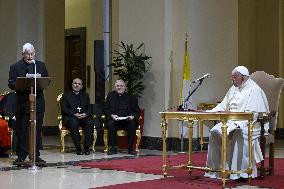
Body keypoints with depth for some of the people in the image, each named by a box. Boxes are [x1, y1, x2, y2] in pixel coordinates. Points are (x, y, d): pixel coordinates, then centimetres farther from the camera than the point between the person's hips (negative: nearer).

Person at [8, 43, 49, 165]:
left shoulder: (41, 65, 14)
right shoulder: (15, 67, 3)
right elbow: (11, 84, -3)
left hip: (38, 103, 3)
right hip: (22, 103, -3)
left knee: (37, 130, 5)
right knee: (22, 130, -1)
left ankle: (36, 155, 12)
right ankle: (21, 156, 6)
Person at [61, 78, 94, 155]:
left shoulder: (85, 95, 23)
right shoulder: (66, 95, 13)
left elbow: (89, 108, 14)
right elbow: (64, 109, 0)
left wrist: (85, 114, -10)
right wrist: (74, 114, -16)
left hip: (84, 117, 3)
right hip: (70, 117, -3)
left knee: (90, 122, -30)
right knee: (74, 123, -37)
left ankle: (87, 147, -24)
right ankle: (78, 148, -30)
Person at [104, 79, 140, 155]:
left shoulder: (131, 97, 12)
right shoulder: (110, 95, 14)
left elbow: (137, 111, 10)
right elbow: (106, 109, 8)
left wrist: (133, 116, -13)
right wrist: (111, 115, -13)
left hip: (127, 120, 0)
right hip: (114, 120, 0)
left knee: (132, 124, -31)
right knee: (110, 124, -32)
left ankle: (130, 148, -18)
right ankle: (113, 147, -22)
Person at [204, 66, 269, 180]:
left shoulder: (254, 90, -9)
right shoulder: (233, 89, 18)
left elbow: (251, 114, -18)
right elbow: (223, 106, 21)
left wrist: (235, 124, -29)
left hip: (249, 123, -8)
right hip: (231, 121, 8)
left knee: (238, 133, -38)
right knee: (214, 132, -16)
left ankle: (241, 172, -31)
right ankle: (216, 169, -10)